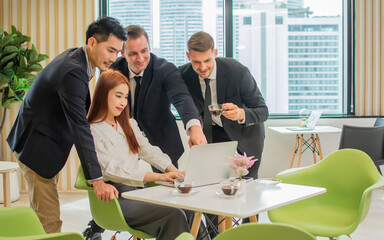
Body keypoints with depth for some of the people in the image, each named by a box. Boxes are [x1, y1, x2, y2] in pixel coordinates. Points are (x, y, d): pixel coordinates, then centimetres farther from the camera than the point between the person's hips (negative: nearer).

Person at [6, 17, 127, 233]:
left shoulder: (76, 56, 3)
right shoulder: (72, 72, -28)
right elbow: (79, 128, -34)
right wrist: (97, 181, -36)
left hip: (48, 145, 10)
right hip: (37, 148, -10)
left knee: (43, 215, 18)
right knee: (50, 220, -8)